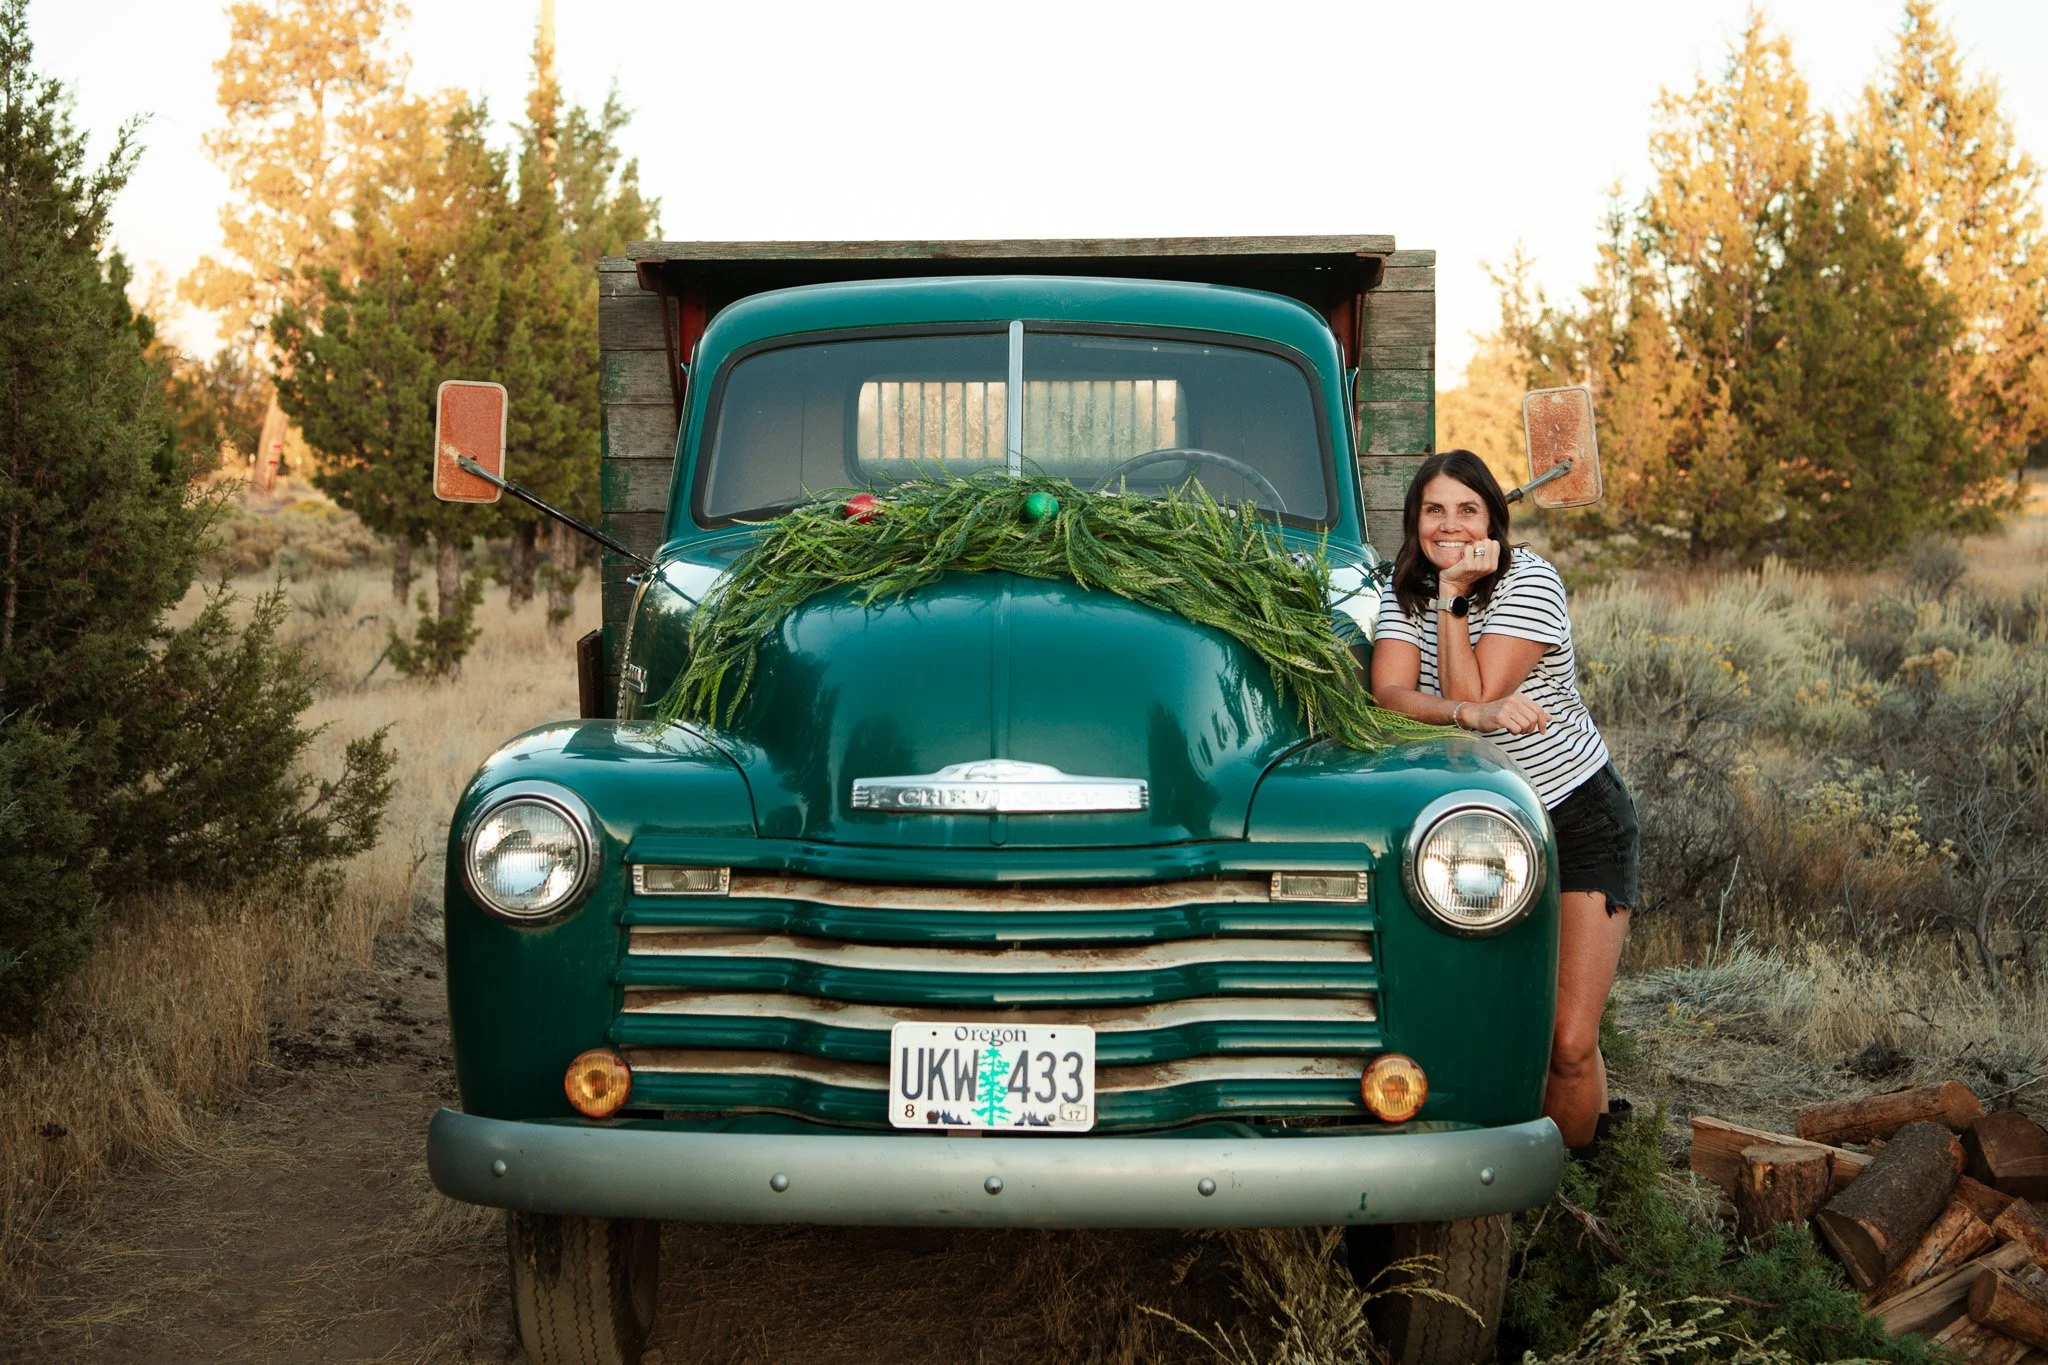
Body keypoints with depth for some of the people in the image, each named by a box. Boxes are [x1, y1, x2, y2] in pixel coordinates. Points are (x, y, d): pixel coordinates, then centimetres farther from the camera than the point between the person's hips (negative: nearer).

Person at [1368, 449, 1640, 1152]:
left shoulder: (1530, 580, -12)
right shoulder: (1404, 588, 2)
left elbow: (1473, 697, -20)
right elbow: (1389, 694, -15)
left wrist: (1454, 596, -19)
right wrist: (1472, 713, -31)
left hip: (1581, 822, -4)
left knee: (1569, 1042, -12)